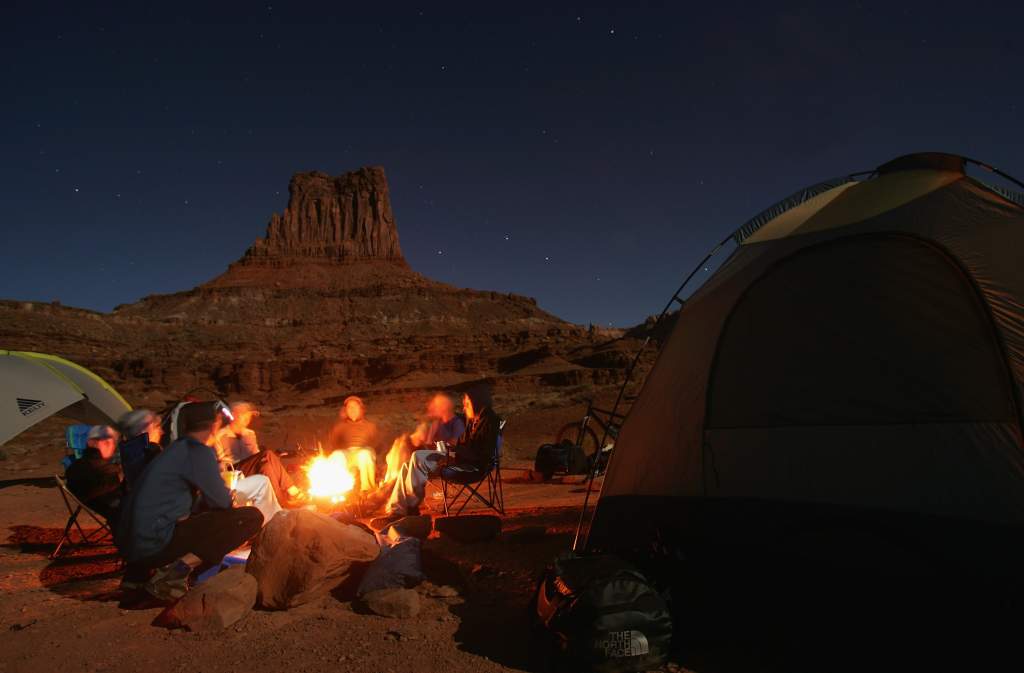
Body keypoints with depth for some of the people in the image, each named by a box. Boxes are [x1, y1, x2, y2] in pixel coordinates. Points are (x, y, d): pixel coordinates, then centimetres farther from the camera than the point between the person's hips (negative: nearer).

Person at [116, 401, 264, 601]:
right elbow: (222, 501, -6)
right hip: (156, 544, -9)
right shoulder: (198, 452, -10)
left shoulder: (175, 449, 18)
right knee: (251, 518, -10)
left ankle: (138, 573, 19)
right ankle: (179, 570, -15)